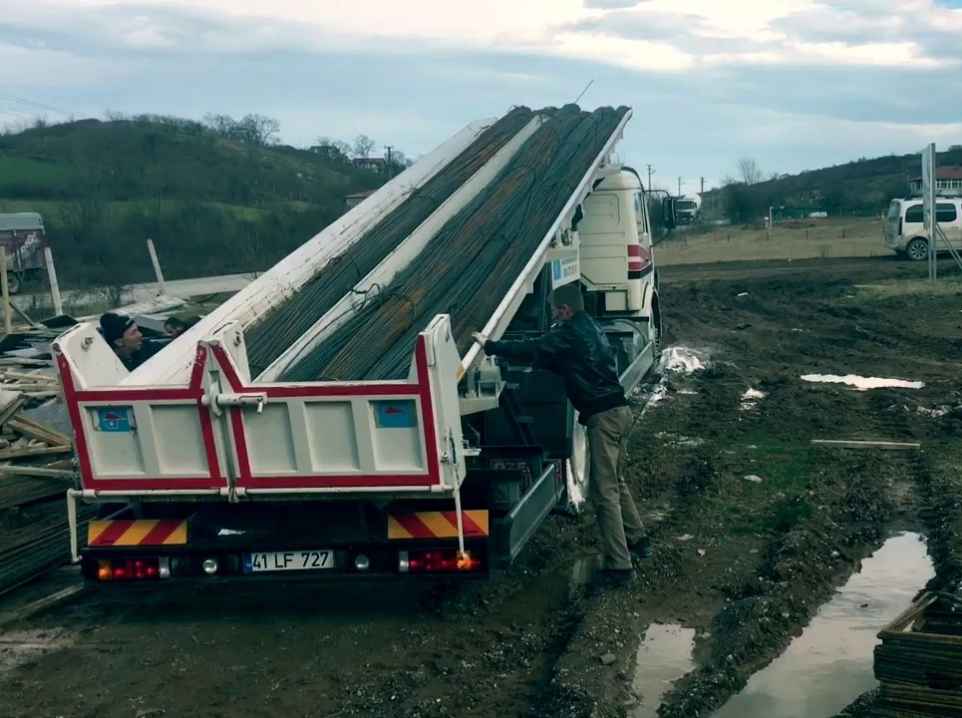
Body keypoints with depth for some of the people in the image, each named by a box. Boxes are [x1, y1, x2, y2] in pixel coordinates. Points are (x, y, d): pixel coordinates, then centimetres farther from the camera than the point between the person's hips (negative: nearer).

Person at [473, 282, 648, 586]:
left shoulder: (570, 333, -12)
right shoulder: (589, 328, 18)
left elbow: (532, 350, -17)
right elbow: (556, 361, 24)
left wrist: (489, 345, -7)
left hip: (603, 416, -10)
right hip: (619, 411, 10)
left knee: (604, 491, -6)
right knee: (615, 481, 24)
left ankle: (619, 565, -5)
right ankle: (637, 540, 34)